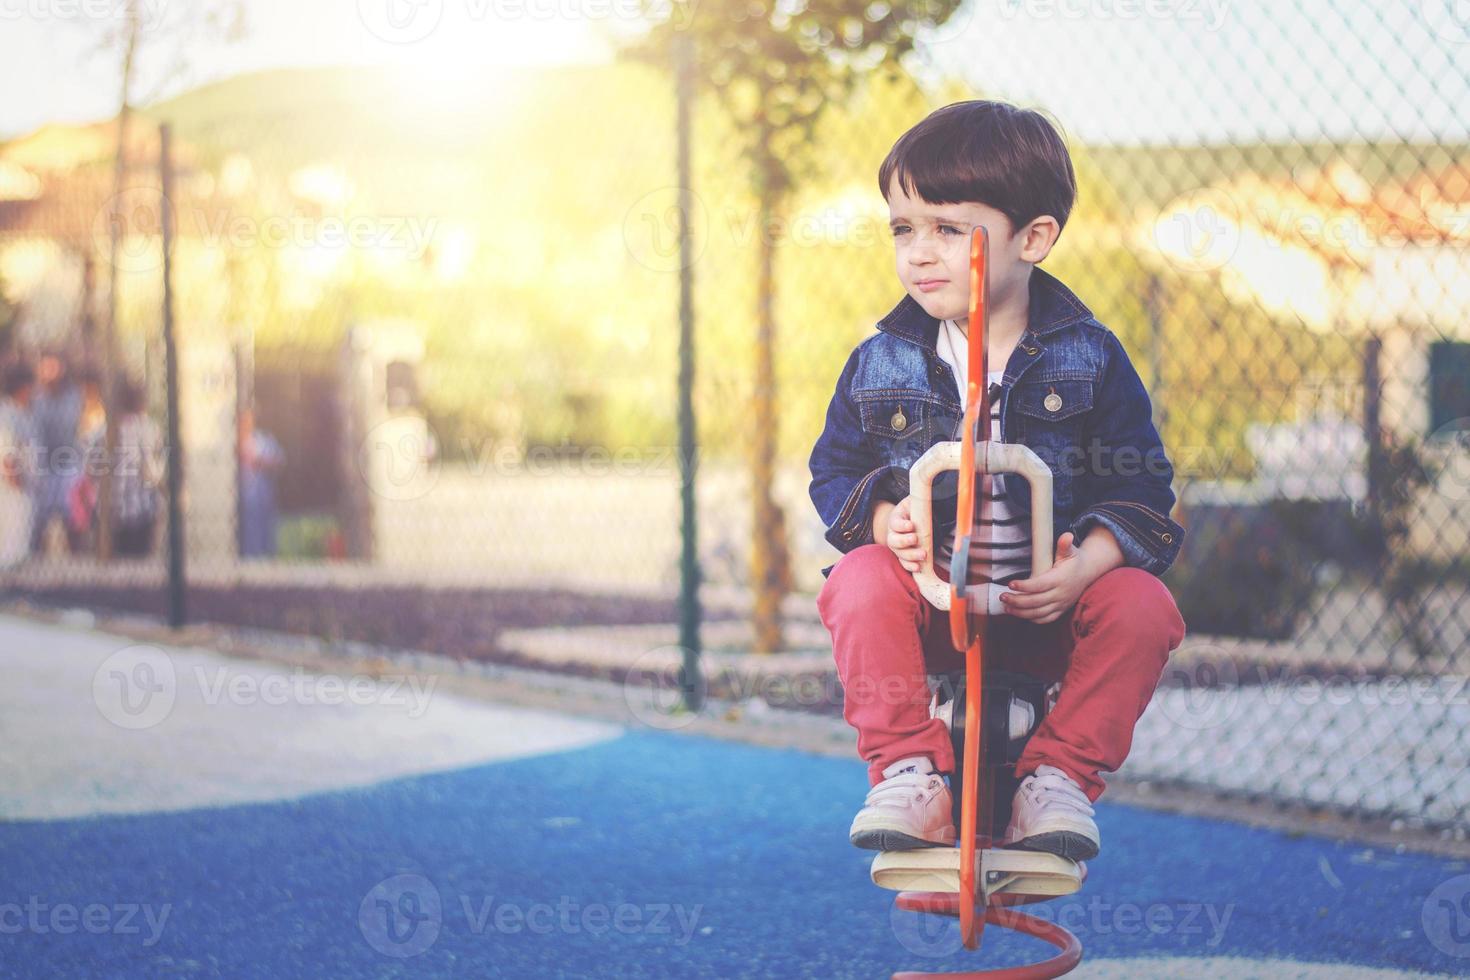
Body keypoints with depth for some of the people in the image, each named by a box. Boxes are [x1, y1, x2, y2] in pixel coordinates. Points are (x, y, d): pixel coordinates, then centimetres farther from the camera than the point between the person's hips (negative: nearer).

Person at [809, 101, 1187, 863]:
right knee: (859, 584, -30)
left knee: (1143, 607, -26)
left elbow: (1143, 488, -2)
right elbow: (835, 474, 8)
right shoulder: (881, 363, 3)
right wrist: (883, 520, -16)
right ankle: (907, 772, -20)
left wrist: (1084, 566, -22)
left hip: (1049, 600, 0)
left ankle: (1059, 776, -11)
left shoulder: (1088, 357, -1)